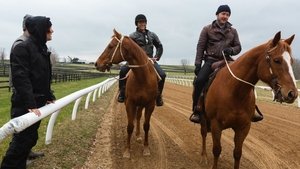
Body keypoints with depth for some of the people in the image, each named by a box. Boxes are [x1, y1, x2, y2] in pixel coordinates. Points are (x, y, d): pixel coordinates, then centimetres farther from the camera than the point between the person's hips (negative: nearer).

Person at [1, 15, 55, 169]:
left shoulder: (42, 49, 13)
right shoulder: (22, 48, -14)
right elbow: (20, 79, -23)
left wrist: (49, 97, 14)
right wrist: (30, 104, -27)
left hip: (37, 102, 9)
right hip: (24, 105, -9)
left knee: (30, 138, 17)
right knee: (22, 140, -2)